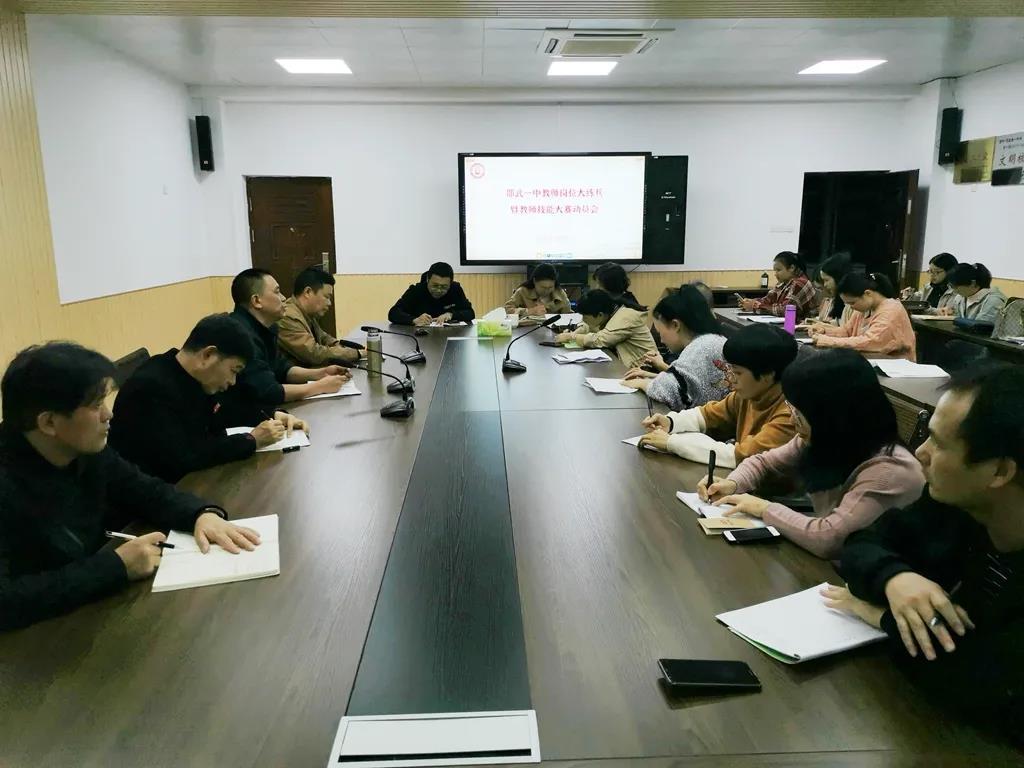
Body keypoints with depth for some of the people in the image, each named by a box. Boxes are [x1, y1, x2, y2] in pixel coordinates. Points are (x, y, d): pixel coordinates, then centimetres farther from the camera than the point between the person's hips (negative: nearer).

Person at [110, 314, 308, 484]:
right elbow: (182, 458, -31)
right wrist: (251, 440, -23)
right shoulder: (152, 387, -25)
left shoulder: (194, 377, 1)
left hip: (186, 479, 8)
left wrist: (273, 416, 2)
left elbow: (225, 413, 18)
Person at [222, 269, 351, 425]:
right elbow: (267, 393, -27)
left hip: (260, 411, 9)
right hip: (241, 420, -9)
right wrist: (320, 387, -18)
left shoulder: (262, 326, 6)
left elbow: (281, 368, 17)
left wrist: (320, 373, 2)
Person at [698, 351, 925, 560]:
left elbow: (828, 539, -33)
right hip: (827, 565, 6)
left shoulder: (890, 471, -26)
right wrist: (732, 484, -9)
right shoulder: (822, 441, -5)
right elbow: (765, 463, 10)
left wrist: (765, 509, -20)